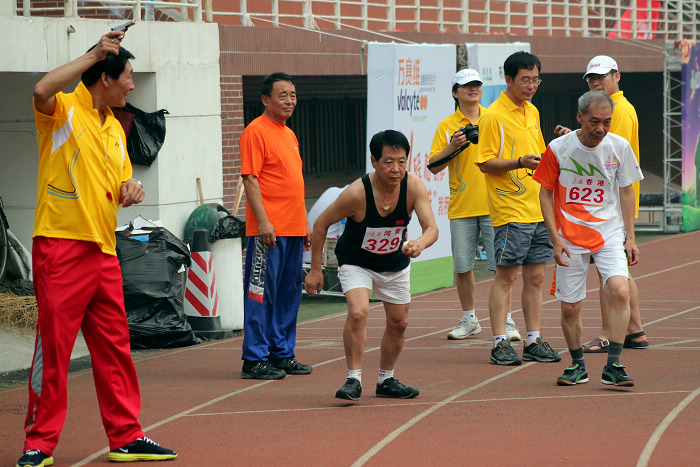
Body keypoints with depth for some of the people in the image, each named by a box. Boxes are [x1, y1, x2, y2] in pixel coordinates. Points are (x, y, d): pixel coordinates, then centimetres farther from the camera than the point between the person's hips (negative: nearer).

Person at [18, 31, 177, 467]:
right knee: (53, 346, -6)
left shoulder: (115, 128, 19)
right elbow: (42, 91, -29)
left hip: (103, 251, 8)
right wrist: (94, 54, -23)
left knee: (115, 348, 9)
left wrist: (130, 189, 2)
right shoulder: (64, 109, -5)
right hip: (61, 246, -7)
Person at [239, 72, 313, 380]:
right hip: (268, 229, -9)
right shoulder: (256, 132, -8)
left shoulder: (289, 134, 19)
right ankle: (254, 360, -5)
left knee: (289, 293, 11)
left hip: (293, 228, 9)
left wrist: (305, 223, 21)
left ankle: (282, 354, 19)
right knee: (261, 292, -7)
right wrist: (263, 221, -21)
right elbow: (250, 179, -14)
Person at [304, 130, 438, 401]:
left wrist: (421, 243, -55)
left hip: (395, 263, 4)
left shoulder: (414, 187, -24)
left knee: (399, 322, 11)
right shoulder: (357, 193, -31)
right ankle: (354, 379, -16)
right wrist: (315, 269, -15)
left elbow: (431, 227, -31)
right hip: (356, 262, -4)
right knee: (358, 312, -26)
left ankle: (386, 381, 31)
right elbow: (321, 223, -18)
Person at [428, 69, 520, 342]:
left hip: (493, 204, -1)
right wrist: (452, 147, -13)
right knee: (462, 267, 5)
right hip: (461, 207, 1)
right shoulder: (447, 126, 6)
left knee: (500, 265, -6)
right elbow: (433, 166, 2)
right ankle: (469, 321, 18)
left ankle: (506, 321, -1)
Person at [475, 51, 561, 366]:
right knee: (505, 277, -5)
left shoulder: (532, 112, 15)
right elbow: (485, 163, -12)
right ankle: (500, 344, -3)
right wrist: (520, 162, -23)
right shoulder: (494, 115, -9)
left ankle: (533, 342, 13)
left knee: (535, 277, 8)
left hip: (539, 210, 7)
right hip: (510, 212, -7)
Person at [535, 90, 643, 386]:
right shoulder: (559, 149, -8)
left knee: (620, 292, -20)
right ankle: (577, 365, 24)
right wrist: (556, 239, -7)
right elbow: (546, 193, 0)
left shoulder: (619, 147, -4)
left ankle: (613, 366, -15)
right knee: (569, 307, 2)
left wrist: (630, 238, 4)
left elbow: (626, 192, 7)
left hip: (609, 233, 0)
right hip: (570, 237, 0)